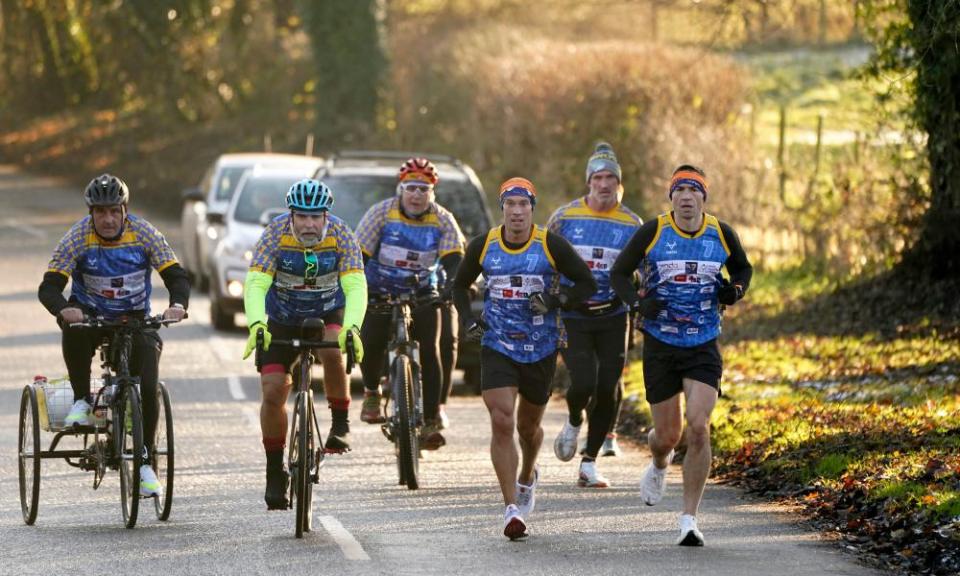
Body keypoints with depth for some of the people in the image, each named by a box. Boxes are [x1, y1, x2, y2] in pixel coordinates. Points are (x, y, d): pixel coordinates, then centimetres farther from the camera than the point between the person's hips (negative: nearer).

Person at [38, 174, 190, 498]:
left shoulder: (144, 234, -12)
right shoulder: (78, 237, -15)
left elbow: (177, 276, -13)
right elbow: (49, 287, -20)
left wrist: (178, 305, -36)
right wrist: (63, 310, -43)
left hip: (135, 320, 0)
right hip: (91, 315, 0)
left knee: (148, 389, -18)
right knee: (74, 325, -37)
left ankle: (144, 462, 1)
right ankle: (82, 400, -17)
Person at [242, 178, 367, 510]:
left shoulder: (340, 234, -24)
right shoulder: (276, 233, -25)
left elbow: (356, 285, -33)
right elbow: (255, 283, -33)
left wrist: (352, 327, -51)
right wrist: (256, 324, -52)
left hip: (328, 313, -1)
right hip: (282, 320, 1)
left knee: (333, 351, -33)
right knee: (273, 392, -9)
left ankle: (340, 425, -13)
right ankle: (275, 472, 7)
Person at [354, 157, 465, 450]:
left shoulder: (442, 220, -7)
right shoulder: (381, 213, -12)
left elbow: (453, 260, -15)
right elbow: (359, 254, -14)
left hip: (422, 294, 1)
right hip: (380, 293, -1)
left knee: (430, 350, -15)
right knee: (371, 343, -21)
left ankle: (431, 422, -10)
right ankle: (372, 392, 10)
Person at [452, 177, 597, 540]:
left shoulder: (551, 246, -9)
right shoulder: (483, 246, -3)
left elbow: (587, 283, -1)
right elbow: (460, 285, 14)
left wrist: (557, 301, -18)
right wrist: (467, 319, -2)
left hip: (541, 349, 0)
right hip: (497, 347, 0)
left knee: (528, 426, 16)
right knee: (501, 422, -16)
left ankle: (527, 477, 49)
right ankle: (512, 508, -16)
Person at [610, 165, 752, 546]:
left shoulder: (722, 234, -2)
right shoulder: (652, 232, -7)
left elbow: (743, 268, 17)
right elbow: (619, 273, 1)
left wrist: (735, 290, -5)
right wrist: (638, 302, -17)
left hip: (703, 347, 0)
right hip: (660, 346, 0)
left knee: (698, 428, -16)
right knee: (667, 436, 7)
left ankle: (689, 519, -7)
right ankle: (659, 466, 47)